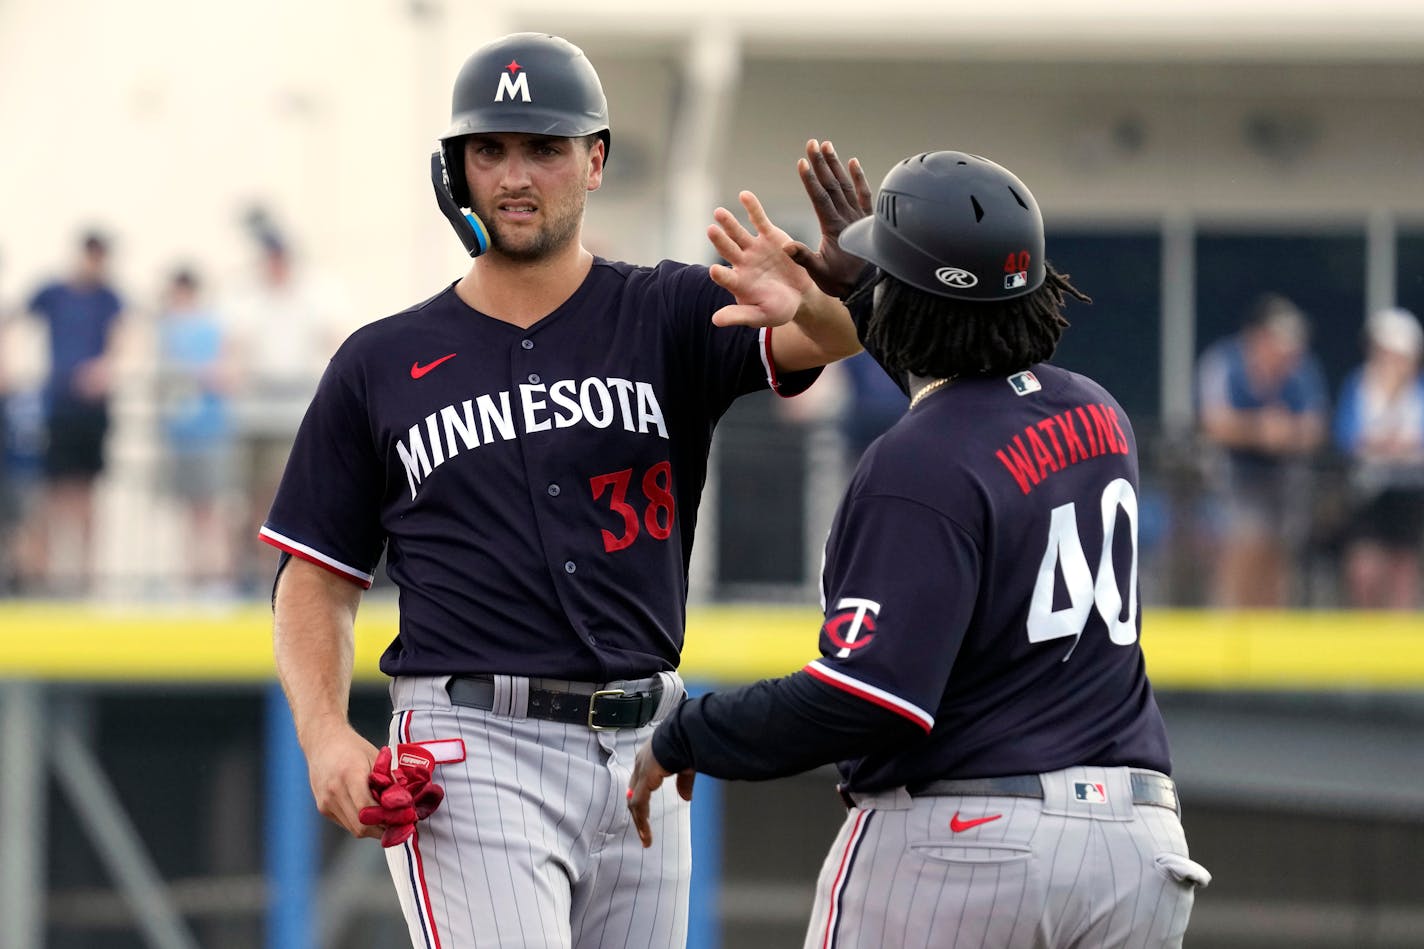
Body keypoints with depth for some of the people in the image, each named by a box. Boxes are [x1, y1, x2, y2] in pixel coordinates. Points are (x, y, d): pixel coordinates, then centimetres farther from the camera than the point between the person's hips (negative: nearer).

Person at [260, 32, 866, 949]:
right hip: (471, 752, -2)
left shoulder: (668, 316, 6)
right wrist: (325, 736, -8)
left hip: (642, 762, 3)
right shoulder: (383, 365, 8)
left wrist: (817, 304, -39)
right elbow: (317, 577, 10)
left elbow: (825, 338, -13)